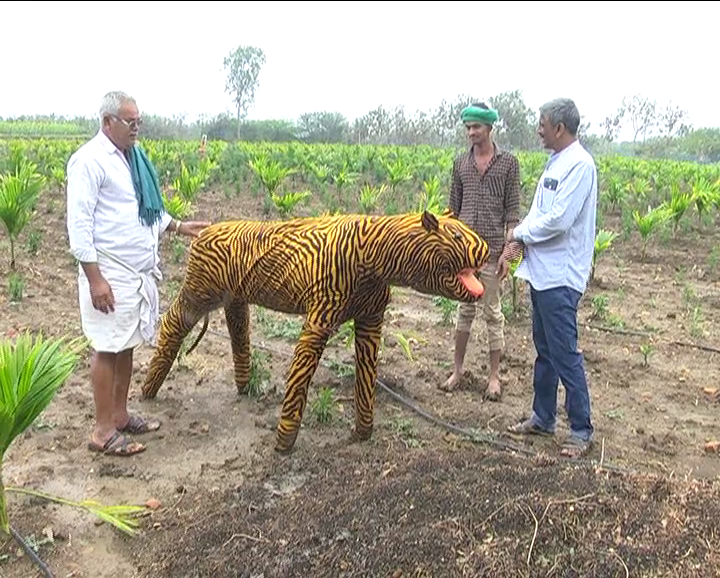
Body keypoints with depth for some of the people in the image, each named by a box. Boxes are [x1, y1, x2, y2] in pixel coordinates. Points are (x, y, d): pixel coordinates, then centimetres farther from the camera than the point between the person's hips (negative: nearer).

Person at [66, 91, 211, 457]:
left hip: (140, 272, 8)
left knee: (126, 345, 14)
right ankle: (103, 430, 8)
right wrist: (95, 278, -20)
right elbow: (79, 225, -17)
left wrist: (178, 227, 14)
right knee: (107, 348, -2)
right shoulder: (89, 161, -13)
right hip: (110, 275, -8)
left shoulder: (133, 156, 13)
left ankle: (120, 415, 26)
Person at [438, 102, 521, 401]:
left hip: (492, 248, -3)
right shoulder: (460, 162, 8)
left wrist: (508, 250, -10)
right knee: (465, 309, 11)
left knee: (493, 313, 5)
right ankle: (458, 369, 22)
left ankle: (494, 376, 16)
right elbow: (453, 207, 11)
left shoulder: (508, 162, -2)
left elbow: (512, 209, -3)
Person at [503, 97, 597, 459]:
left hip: (560, 278, -10)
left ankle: (581, 430, 10)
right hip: (542, 272, 10)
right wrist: (521, 233, -2)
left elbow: (559, 220, -23)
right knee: (544, 350, 18)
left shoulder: (579, 164, -16)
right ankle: (542, 418, 31)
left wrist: (521, 233, -8)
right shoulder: (556, 162, 13)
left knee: (564, 354, -3)